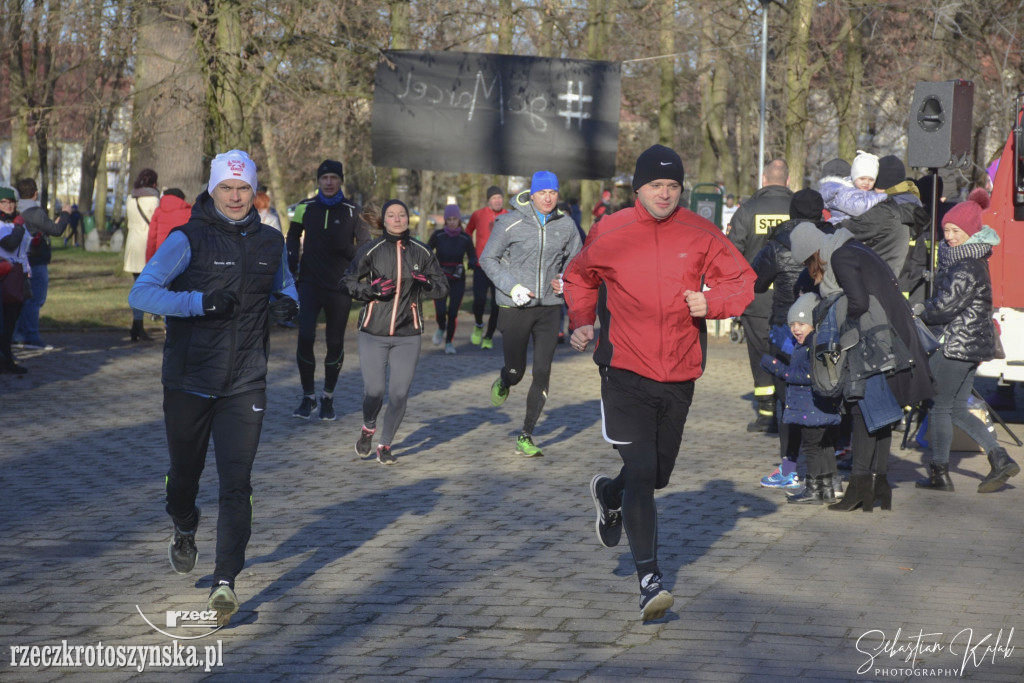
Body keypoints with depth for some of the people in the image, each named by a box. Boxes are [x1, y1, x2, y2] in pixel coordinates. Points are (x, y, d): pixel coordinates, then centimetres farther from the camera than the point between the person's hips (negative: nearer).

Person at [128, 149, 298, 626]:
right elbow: (141, 293, -16)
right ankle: (185, 533, 47)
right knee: (185, 473, 15)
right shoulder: (188, 240, -8)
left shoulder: (270, 242, 6)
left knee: (237, 482, -10)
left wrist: (288, 301, 1)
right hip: (188, 381, -1)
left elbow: (283, 282, 25)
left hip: (246, 385, 1)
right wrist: (201, 302, -27)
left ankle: (225, 582, -11)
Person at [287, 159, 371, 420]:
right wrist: (293, 263, 8)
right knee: (305, 337, -12)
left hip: (340, 286, 0)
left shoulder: (352, 211, 0)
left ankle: (328, 398, 22)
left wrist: (348, 250, -12)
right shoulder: (305, 208, 4)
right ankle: (308, 397, 2)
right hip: (310, 283, 0)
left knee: (335, 343, 6)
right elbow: (293, 236, 20)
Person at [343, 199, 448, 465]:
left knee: (399, 394, -3)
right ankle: (368, 428, 29)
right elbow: (349, 282, 4)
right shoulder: (371, 250, -1)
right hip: (374, 333, -1)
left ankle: (385, 444, 18)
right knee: (374, 390, -4)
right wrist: (371, 289, -14)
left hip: (408, 335, 1)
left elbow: (442, 286, 11)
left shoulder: (421, 252, 4)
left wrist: (426, 285, -11)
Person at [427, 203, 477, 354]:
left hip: (458, 280, 0)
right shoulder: (438, 235, -9)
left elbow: (473, 258, -1)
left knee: (453, 313, -7)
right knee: (440, 311, -14)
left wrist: (472, 263, -25)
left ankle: (449, 342, 14)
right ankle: (441, 329, 21)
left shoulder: (465, 238, -7)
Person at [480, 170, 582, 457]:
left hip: (549, 308, 3)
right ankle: (503, 384, 42)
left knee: (542, 374, -2)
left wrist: (566, 280, -3)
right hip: (515, 307, -2)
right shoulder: (511, 222, -8)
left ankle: (526, 437, 8)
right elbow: (488, 259, -2)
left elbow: (575, 258, 17)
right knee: (516, 372, 3)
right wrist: (511, 287, -13)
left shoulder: (565, 225, 2)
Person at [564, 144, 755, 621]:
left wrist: (711, 301, -16)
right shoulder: (609, 234, -2)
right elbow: (579, 277, 16)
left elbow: (742, 281, 4)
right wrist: (582, 321, 0)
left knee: (658, 474, 16)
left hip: (679, 376, 3)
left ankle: (608, 495, 51)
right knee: (641, 471, -14)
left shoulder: (701, 234, 0)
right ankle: (649, 579, -11)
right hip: (625, 373, -3)